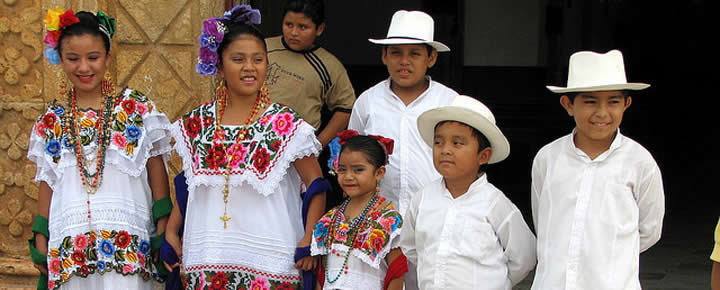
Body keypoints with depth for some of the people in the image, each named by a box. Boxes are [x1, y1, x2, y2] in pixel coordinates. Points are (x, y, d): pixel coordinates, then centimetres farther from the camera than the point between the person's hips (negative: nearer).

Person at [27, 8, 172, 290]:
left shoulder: (138, 108, 3)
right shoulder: (52, 120, 11)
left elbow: (157, 173, 4)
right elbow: (47, 183, 15)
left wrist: (163, 232, 0)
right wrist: (40, 240, 10)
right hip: (70, 244, 2)